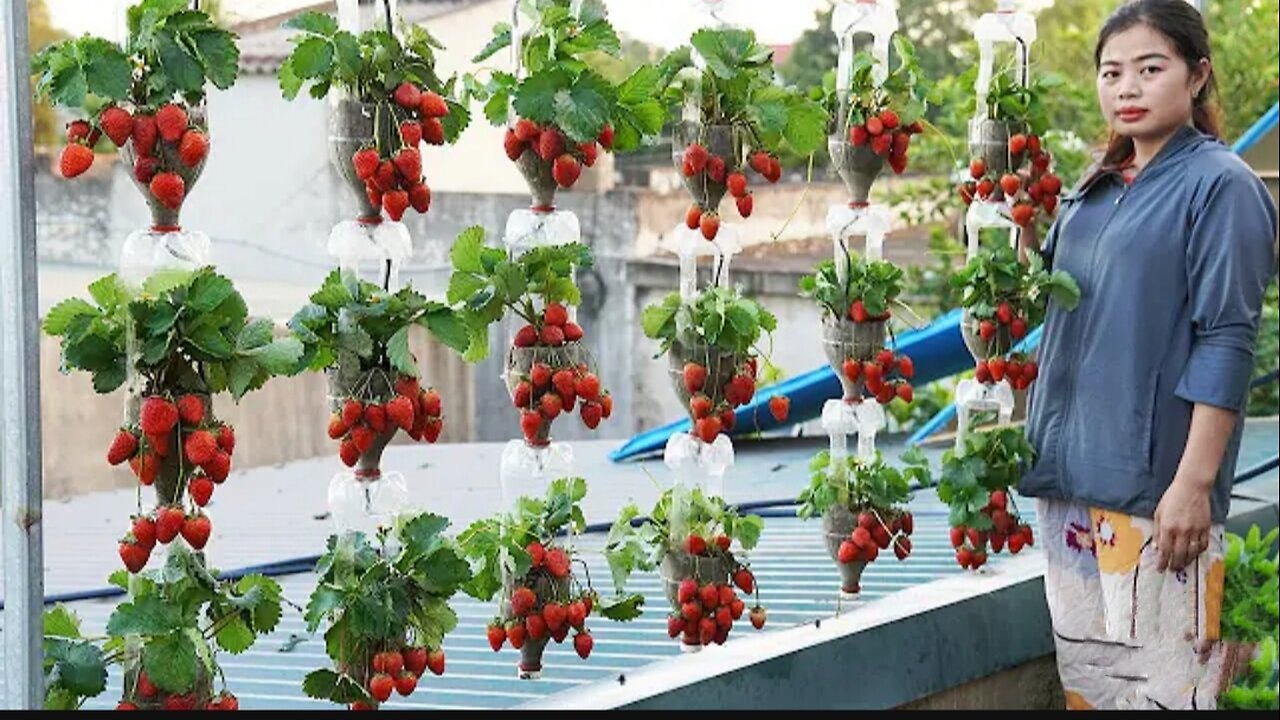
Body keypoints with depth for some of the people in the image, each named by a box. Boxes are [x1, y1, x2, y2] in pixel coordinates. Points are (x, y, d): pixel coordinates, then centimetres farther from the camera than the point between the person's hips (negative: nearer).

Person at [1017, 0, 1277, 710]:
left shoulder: (1220, 186, -7)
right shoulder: (1093, 190, 14)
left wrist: (1195, 482, -18)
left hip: (1153, 487, -7)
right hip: (1068, 474, 7)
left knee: (1161, 686, -6)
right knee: (1084, 677, 11)